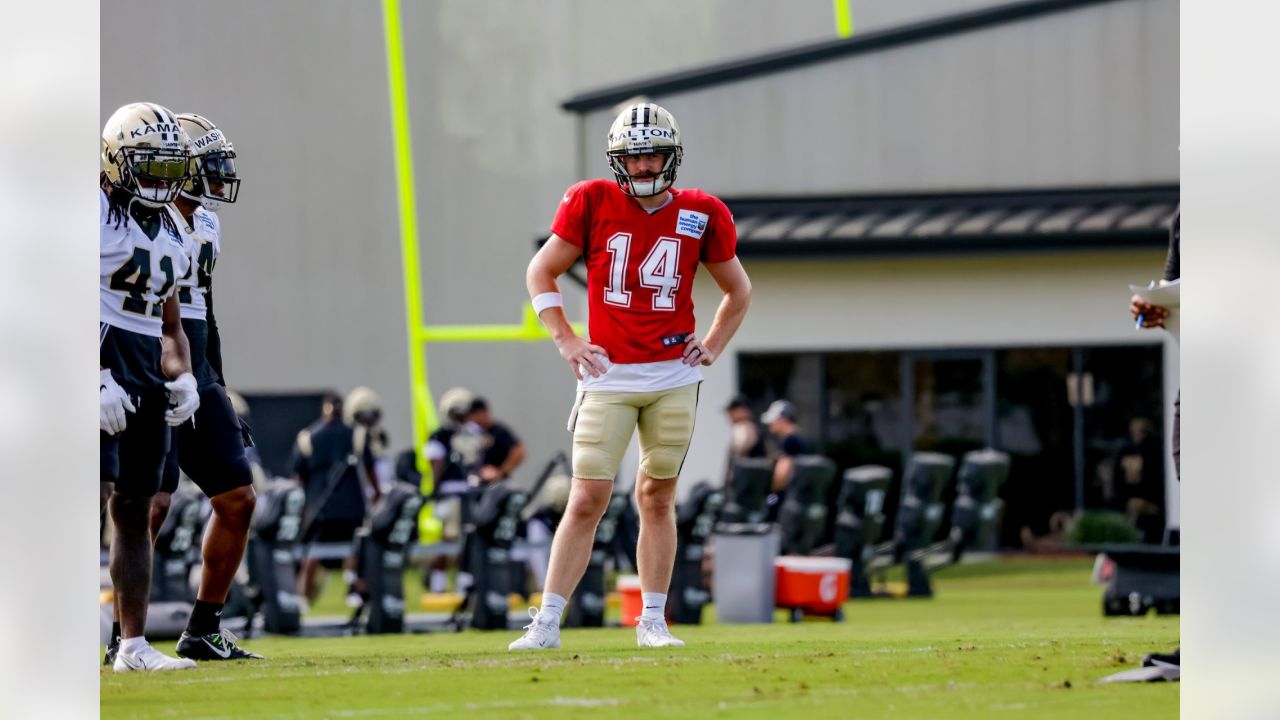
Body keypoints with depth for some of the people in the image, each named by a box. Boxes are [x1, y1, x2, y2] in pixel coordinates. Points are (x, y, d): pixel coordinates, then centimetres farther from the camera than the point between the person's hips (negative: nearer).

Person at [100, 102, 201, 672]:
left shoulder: (168, 232, 18)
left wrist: (181, 378, 8)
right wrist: (98, 380, -20)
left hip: (146, 384, 8)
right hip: (103, 378, -8)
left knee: (135, 513, 9)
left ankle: (132, 645, 12)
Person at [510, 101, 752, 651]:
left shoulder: (701, 214, 1)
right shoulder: (592, 203, -4)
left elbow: (737, 290, 17)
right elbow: (541, 273, 5)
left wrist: (712, 346, 4)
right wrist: (566, 341, -3)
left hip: (673, 377, 2)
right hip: (608, 378, -2)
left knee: (658, 498, 7)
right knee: (587, 499, -7)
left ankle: (652, 621, 16)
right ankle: (546, 622, -4)